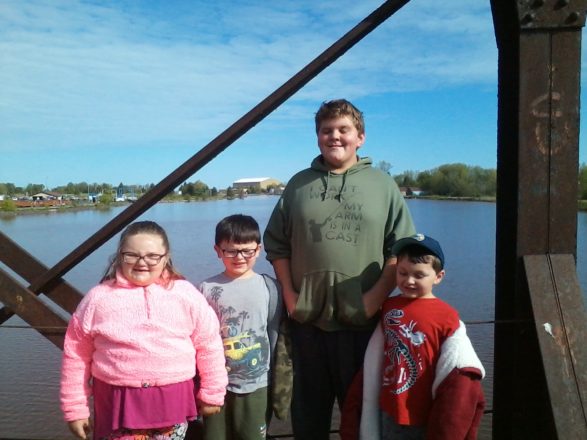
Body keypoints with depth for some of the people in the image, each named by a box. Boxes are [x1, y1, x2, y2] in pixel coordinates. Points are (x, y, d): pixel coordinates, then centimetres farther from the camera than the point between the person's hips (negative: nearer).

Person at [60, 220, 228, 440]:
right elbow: (76, 355, 3)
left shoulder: (185, 295, -4)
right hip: (117, 402, 0)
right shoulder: (98, 298, -4)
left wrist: (212, 394, 9)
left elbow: (209, 345, 4)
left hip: (172, 402, 1)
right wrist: (75, 408, 6)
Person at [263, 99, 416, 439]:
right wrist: (289, 293, -1)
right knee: (309, 409, 17)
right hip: (307, 319, 2)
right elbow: (276, 244, 9)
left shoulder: (383, 185, 3)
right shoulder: (299, 184, 8)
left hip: (362, 320, -1)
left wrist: (376, 296, -10)